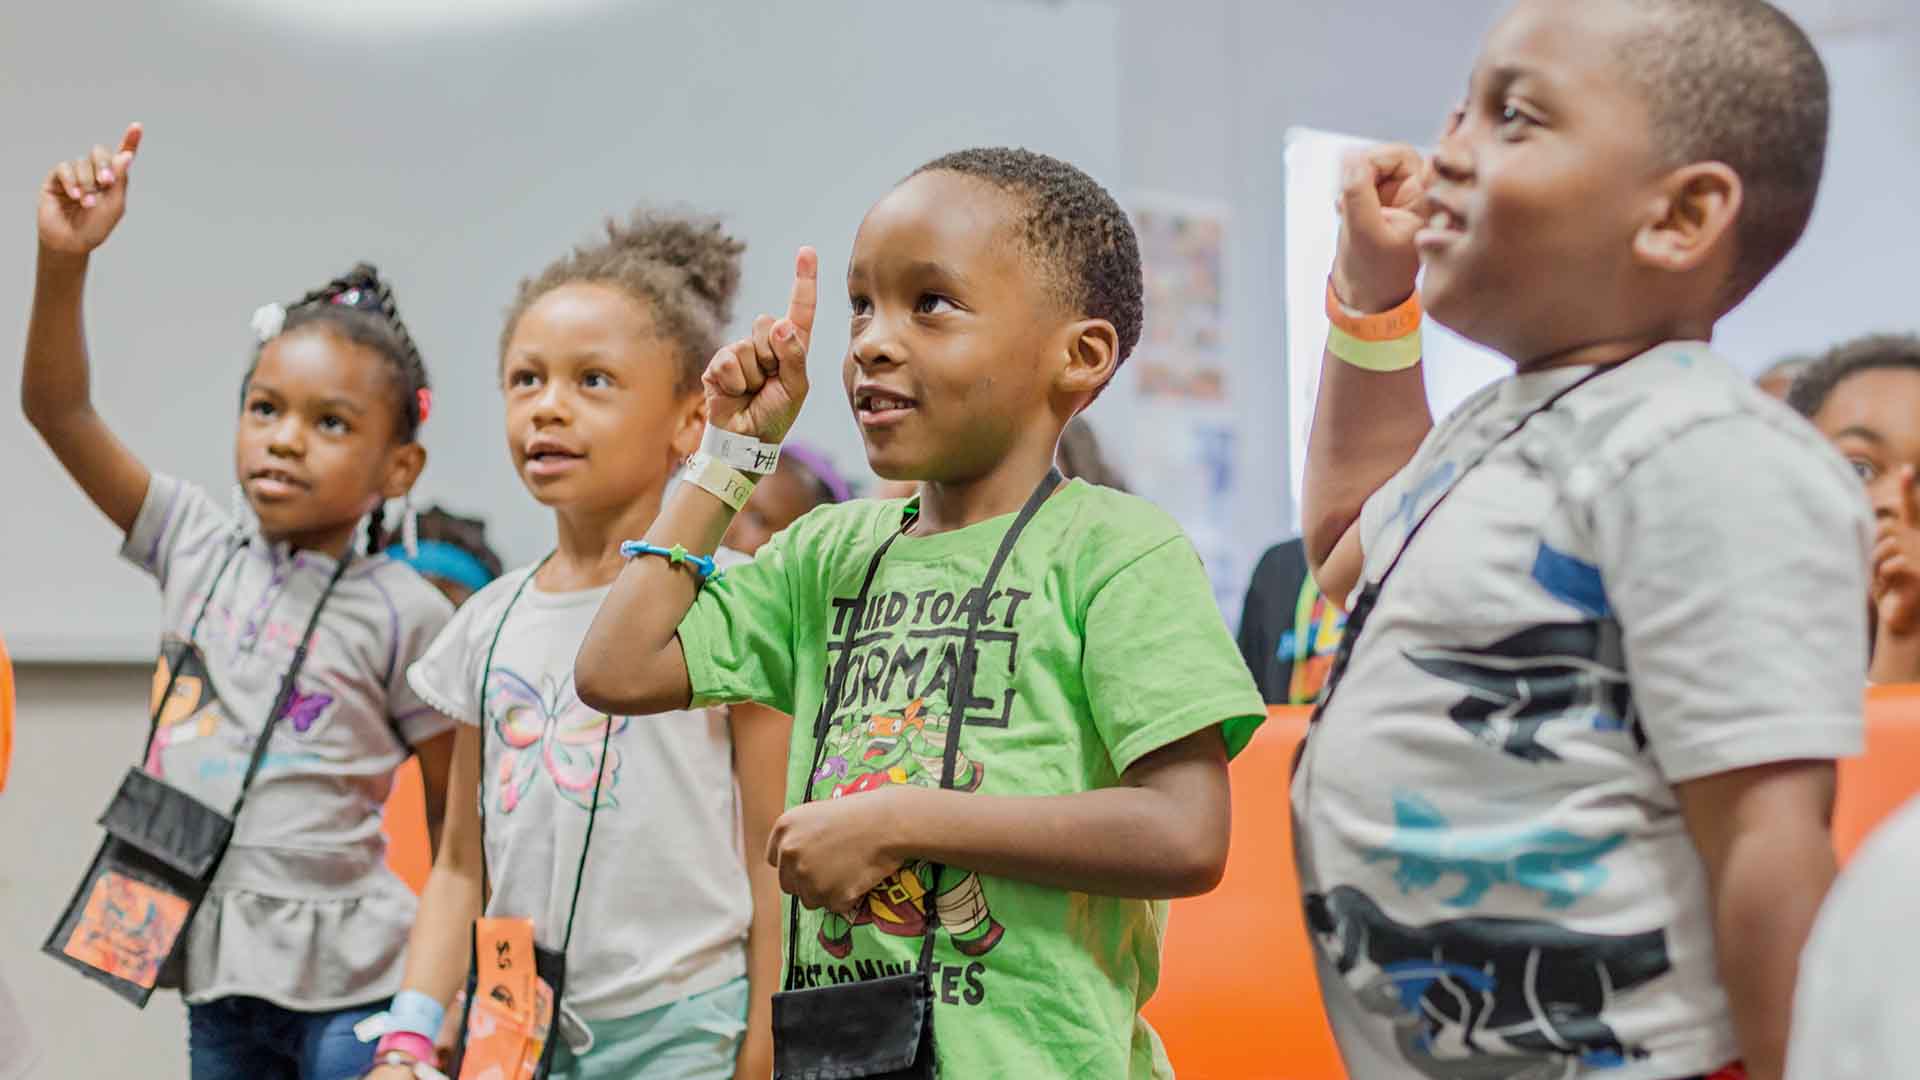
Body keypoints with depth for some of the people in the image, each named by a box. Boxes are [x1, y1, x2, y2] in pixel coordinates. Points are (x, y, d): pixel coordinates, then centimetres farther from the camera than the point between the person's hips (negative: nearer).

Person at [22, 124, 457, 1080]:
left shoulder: (402, 615, -8)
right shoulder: (198, 544, 2)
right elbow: (56, 406, -2)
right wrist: (64, 258, -17)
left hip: (348, 977, -4)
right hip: (215, 970, 4)